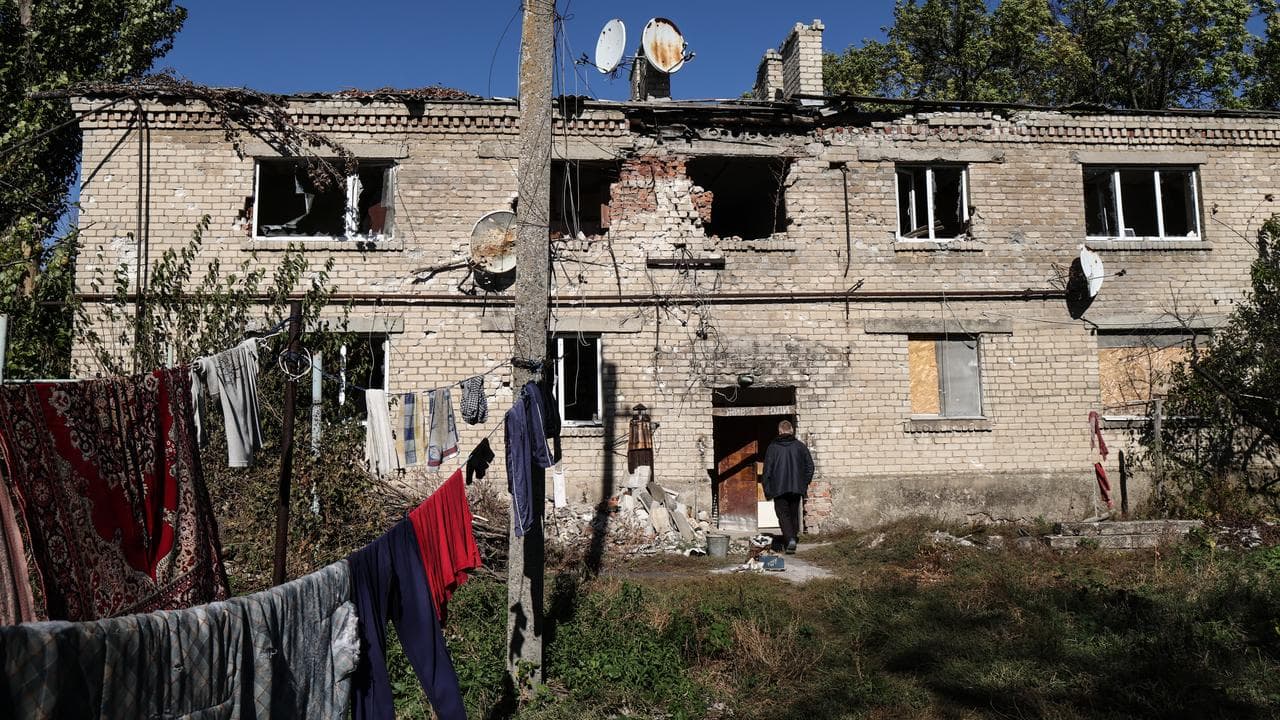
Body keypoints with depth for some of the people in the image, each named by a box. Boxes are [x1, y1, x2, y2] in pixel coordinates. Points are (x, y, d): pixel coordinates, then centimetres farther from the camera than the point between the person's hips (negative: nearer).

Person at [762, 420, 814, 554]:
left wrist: (767, 489, 2)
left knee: (783, 514, -1)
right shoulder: (800, 446, 3)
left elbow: (767, 469, -4)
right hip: (796, 488, 2)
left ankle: (790, 539, -19)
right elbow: (810, 466, 5)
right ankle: (792, 537, 21)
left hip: (779, 488, -2)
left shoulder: (773, 447, -3)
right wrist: (805, 483, 14)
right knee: (794, 514, 16)